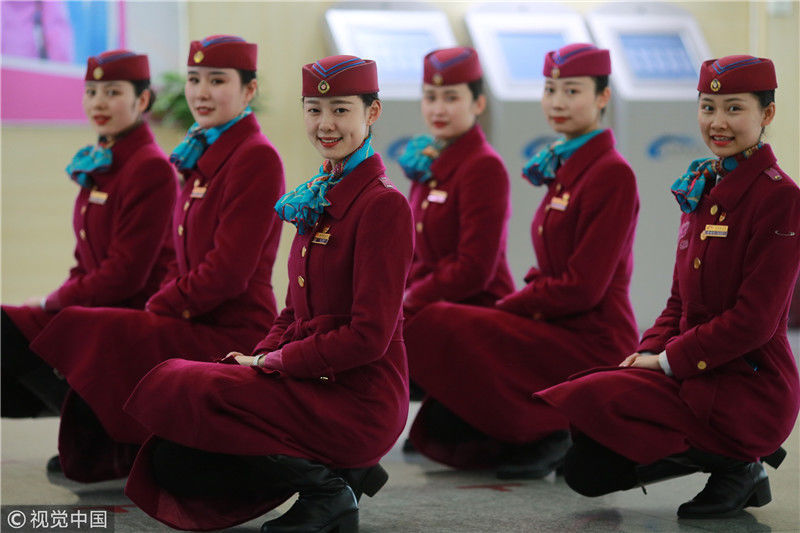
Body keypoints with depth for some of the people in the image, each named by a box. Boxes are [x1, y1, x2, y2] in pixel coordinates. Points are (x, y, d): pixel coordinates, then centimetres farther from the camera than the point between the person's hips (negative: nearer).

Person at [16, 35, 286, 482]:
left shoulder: (257, 159, -13)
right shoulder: (202, 156, 18)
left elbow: (228, 271, -19)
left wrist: (160, 307, -11)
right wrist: (160, 308, 3)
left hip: (232, 335, -10)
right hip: (196, 323, 10)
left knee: (85, 333, -19)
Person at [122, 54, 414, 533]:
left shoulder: (385, 205, -12)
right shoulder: (319, 198, 15)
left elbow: (369, 336, -17)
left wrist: (271, 362, -10)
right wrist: (257, 358, 0)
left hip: (358, 400, -9)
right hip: (314, 382, 9)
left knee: (178, 390, -20)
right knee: (171, 461, -5)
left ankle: (325, 489, -11)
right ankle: (339, 473, 3)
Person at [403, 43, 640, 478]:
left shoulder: (612, 175, -12)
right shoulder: (564, 167, 16)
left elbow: (582, 288, -18)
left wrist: (506, 307, -10)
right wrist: (509, 309, 1)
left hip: (592, 341, -9)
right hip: (560, 331, 9)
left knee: (433, 327, -20)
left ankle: (545, 437, -10)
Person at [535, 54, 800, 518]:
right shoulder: (701, 188, 13)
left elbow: (755, 319, -17)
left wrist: (669, 360, -13)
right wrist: (650, 352, 0)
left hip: (751, 391, -8)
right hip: (695, 373, 8)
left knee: (592, 398, -24)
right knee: (587, 471, -2)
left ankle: (735, 464, -8)